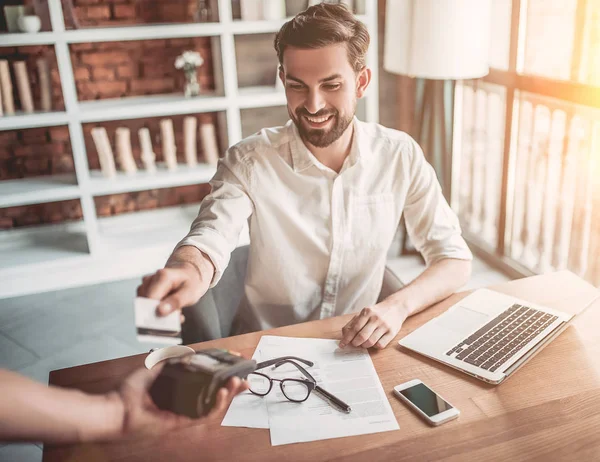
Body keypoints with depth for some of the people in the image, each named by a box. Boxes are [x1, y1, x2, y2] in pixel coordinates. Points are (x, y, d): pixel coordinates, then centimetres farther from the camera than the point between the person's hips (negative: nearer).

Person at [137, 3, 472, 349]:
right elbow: (210, 241, -24)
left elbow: (455, 259, -5)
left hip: (359, 347, 1)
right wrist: (190, 270, -48)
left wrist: (398, 306, -24)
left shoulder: (401, 156, -7)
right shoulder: (249, 162, -12)